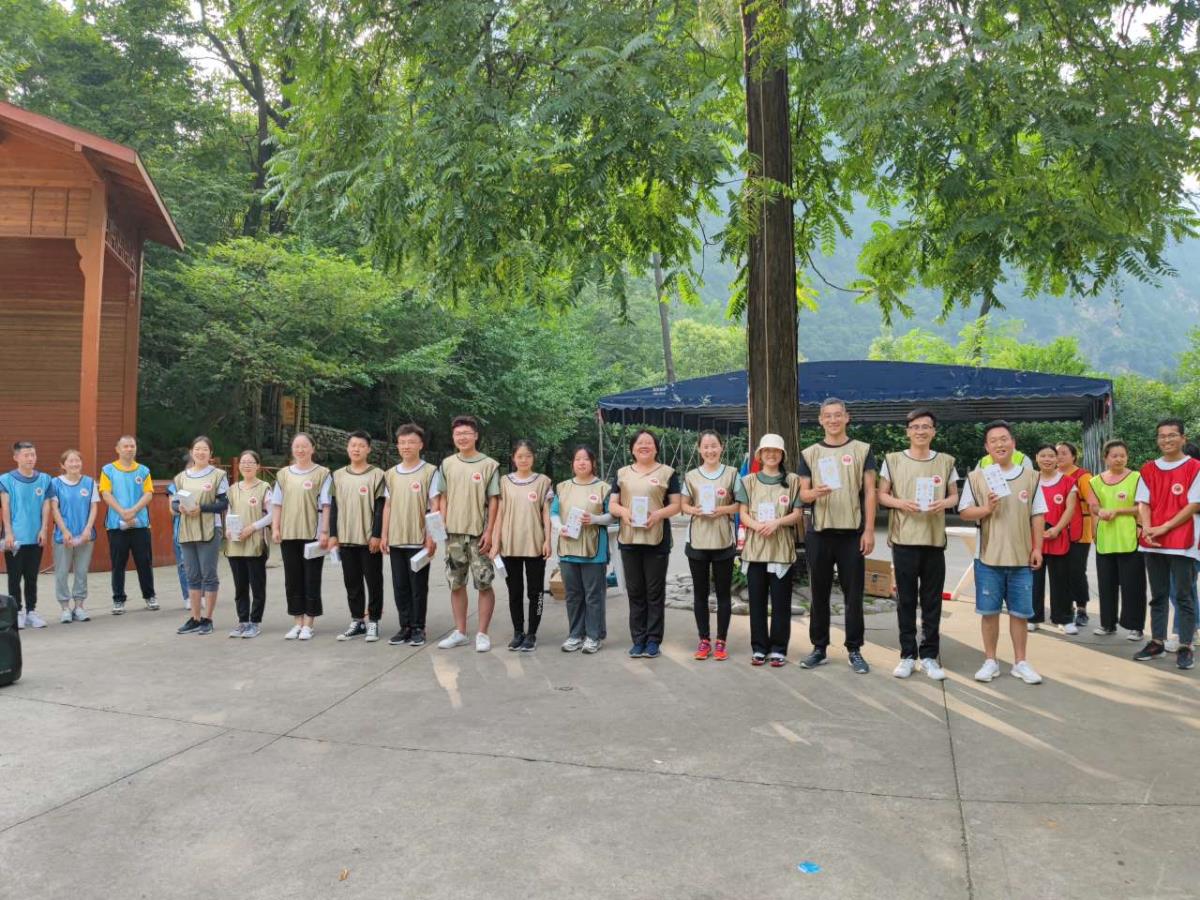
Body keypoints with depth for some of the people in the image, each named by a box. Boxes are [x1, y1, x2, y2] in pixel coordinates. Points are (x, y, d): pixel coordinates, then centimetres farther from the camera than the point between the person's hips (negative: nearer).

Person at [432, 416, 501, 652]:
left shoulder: (489, 465, -3)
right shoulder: (447, 464, 9)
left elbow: (494, 501, -4)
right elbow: (443, 498, 11)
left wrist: (489, 532, -10)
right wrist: (441, 526, 1)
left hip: (479, 534, -4)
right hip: (453, 533, 4)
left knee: (484, 585, -1)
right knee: (456, 584, 10)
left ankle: (482, 633, 9)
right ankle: (460, 632, 21)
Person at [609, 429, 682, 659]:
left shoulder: (667, 473, 5)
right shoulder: (622, 473, 13)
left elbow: (676, 504, 2)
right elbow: (612, 504, 10)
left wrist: (658, 514, -17)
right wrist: (623, 511, -12)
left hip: (657, 540, -3)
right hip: (629, 539, 3)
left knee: (655, 592, 2)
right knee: (635, 592, 7)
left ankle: (653, 640, 10)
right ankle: (638, 640, 15)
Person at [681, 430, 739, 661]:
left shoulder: (732, 473, 2)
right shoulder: (691, 476, 6)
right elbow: (684, 505, 10)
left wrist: (724, 509, -14)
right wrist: (695, 510, -11)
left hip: (723, 540, -1)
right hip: (697, 540, 2)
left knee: (723, 592, 4)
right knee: (700, 592, 7)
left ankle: (721, 641, 13)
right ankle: (704, 640, 17)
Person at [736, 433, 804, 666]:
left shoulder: (793, 480, 5)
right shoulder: (748, 481, 9)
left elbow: (798, 514, 2)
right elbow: (743, 513, 3)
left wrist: (776, 522, -16)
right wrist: (758, 525, -17)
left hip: (782, 549, -1)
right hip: (755, 548, 1)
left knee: (781, 602, 2)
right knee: (757, 601, 5)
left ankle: (778, 648, 11)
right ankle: (759, 647, 14)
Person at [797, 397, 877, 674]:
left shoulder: (862, 450, 5)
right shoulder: (809, 454, 9)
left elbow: (870, 493, 2)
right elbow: (803, 493, 7)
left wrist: (869, 530, -5)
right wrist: (815, 492, -17)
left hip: (852, 532, -1)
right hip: (818, 533, 2)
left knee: (853, 593, 2)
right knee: (820, 593, 8)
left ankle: (854, 649, 12)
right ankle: (819, 647, 17)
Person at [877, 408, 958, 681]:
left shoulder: (946, 461, 7)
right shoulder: (893, 460, 3)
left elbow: (954, 496, 12)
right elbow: (881, 495, 6)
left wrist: (944, 503, -11)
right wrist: (900, 503, -14)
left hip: (935, 539, 1)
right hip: (904, 539, -1)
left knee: (932, 602, 6)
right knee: (906, 600, 5)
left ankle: (929, 656, 16)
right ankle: (907, 655, 14)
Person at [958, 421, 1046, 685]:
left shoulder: (1030, 477, 6)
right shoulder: (976, 477, 1)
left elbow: (1037, 515, 7)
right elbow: (964, 512, 1)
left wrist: (1037, 548, 1)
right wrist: (986, 509, -17)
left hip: (1021, 557, 1)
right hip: (988, 556, -1)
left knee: (1020, 613, 7)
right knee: (989, 611, 5)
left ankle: (1020, 662, 19)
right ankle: (990, 661, 16)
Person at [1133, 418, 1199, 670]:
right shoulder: (1148, 470, 10)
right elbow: (1143, 503, 8)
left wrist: (1164, 528, -13)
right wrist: (1147, 529, -9)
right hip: (1153, 543, 4)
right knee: (1158, 595, 11)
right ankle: (1157, 642, 19)